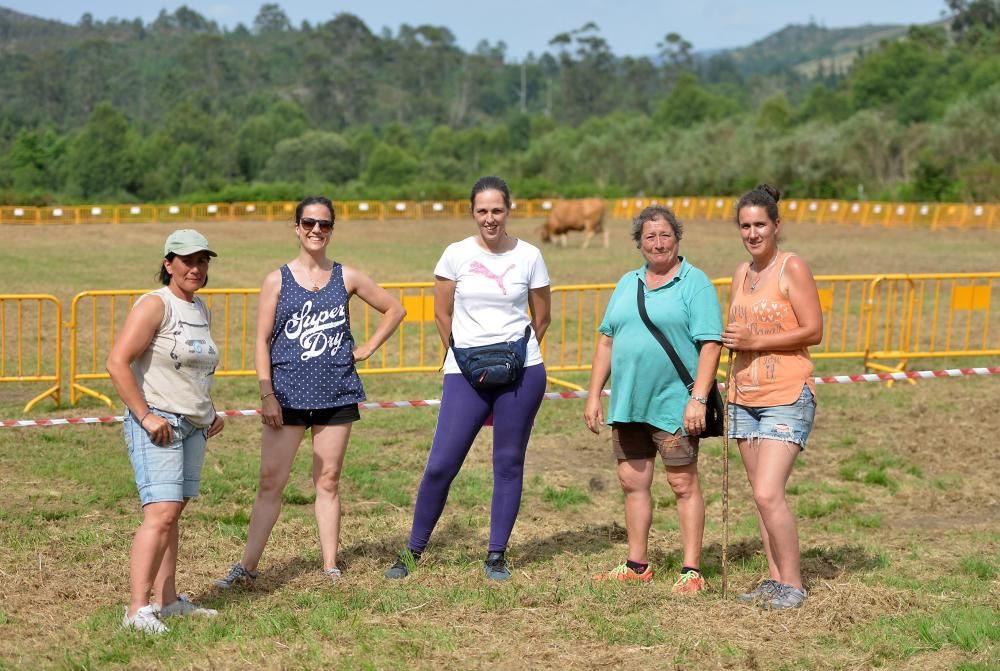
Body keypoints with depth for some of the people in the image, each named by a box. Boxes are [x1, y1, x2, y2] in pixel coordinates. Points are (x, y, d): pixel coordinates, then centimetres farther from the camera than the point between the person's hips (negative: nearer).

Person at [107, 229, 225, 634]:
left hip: (193, 426, 8)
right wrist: (146, 416, -19)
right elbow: (117, 363, -17)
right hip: (157, 424, -8)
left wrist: (210, 413, 21)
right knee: (161, 513, -16)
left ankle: (166, 600, 17)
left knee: (173, 512, 11)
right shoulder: (155, 305, -11)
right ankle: (137, 610, -18)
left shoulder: (201, 310, 15)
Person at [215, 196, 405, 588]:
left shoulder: (346, 278, 5)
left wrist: (368, 348, 6)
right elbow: (262, 340, -1)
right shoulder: (277, 280, 1)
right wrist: (267, 394, -9)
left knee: (328, 481, 6)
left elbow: (394, 309, 16)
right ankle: (247, 566, 2)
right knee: (271, 481, -3)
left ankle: (330, 566, 12)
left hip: (336, 394, 1)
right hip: (288, 396, -1)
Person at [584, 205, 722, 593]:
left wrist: (698, 399, -19)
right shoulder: (627, 284, 15)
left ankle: (691, 571, 4)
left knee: (683, 485, -1)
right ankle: (637, 566, 23)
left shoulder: (695, 283, -4)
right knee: (632, 482, 12)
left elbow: (710, 344, -11)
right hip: (627, 402, 6)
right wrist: (593, 395, 11)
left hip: (673, 404, -6)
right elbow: (606, 340, 17)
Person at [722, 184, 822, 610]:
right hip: (745, 397, 7)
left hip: (786, 398, -7)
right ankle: (774, 580, 15)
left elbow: (813, 331, -12)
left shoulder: (791, 267, -8)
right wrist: (730, 339, 2)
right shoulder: (741, 273, 13)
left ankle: (792, 584, -3)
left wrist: (756, 341, -16)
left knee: (768, 493, -14)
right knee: (761, 495, 8)